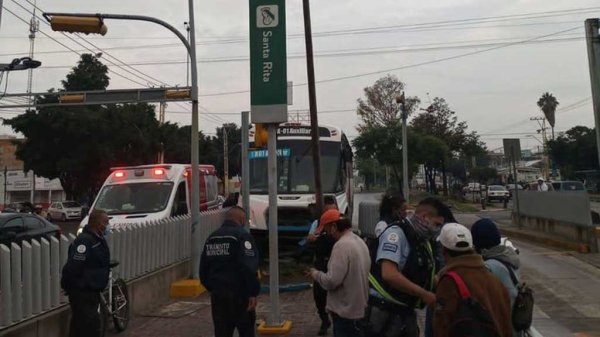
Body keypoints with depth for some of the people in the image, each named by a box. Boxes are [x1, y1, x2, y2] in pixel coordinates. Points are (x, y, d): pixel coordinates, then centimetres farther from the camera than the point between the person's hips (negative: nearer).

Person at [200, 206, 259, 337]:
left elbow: (203, 269, 16)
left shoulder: (211, 238, 12)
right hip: (239, 293, -6)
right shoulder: (242, 235, -12)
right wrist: (253, 293, -18)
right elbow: (250, 268, -21)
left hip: (217, 293, 6)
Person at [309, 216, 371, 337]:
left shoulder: (342, 245, -21)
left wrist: (316, 274, -7)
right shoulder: (360, 242, 9)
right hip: (357, 308, 9)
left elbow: (332, 281, -25)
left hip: (345, 311, -9)